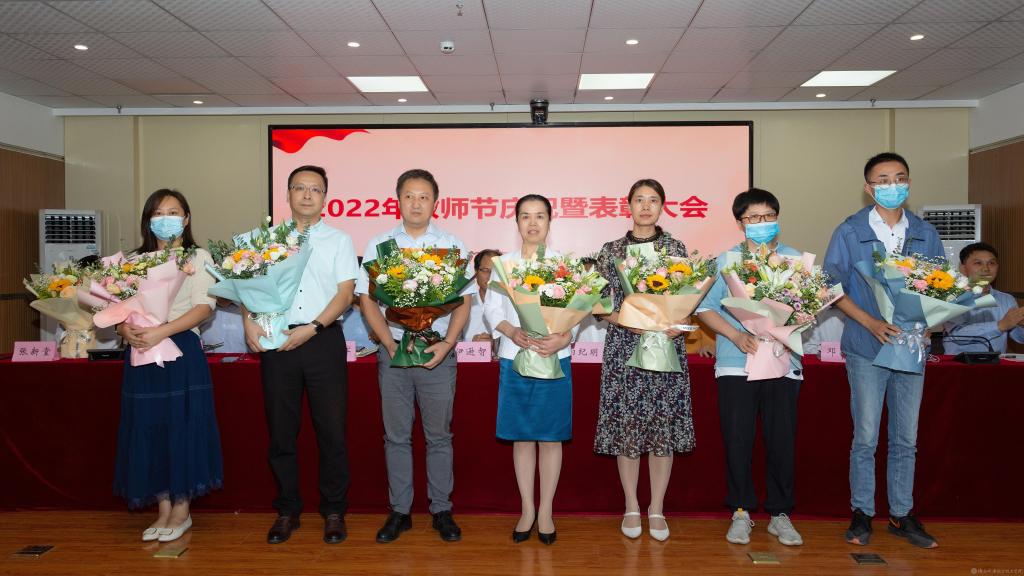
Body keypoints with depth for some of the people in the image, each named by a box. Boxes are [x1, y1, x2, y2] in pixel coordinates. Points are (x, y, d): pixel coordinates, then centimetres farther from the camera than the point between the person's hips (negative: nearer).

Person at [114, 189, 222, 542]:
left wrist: (159, 332, -20)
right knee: (148, 428, 6)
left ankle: (182, 511, 11)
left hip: (181, 350, -4)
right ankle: (163, 510, 17)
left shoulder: (197, 257, 3)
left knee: (182, 426, -2)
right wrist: (125, 328, -13)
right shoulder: (135, 260, 15)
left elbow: (204, 307, -9)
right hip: (141, 353, 4)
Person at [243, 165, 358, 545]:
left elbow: (345, 292, -2)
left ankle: (333, 510, 16)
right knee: (281, 430, 8)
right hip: (276, 342, 2)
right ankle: (287, 510, 22)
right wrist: (249, 322, -9)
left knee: (331, 430, 1)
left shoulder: (338, 240, 8)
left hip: (323, 339, -2)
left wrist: (311, 328, -13)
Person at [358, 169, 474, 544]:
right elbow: (367, 300, 2)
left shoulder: (453, 246, 4)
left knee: (439, 436, 8)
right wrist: (390, 344, -9)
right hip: (393, 351, 1)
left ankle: (441, 511, 20)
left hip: (438, 353, -1)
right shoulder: (378, 245, 5)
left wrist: (446, 344, -12)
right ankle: (399, 512, 21)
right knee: (396, 436, 9)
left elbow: (463, 302, 1)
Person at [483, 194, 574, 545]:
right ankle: (527, 509, 22)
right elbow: (491, 308, 1)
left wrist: (563, 339, -19)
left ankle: (546, 511, 20)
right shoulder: (503, 263, 6)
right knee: (522, 437, 8)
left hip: (554, 358, -1)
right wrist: (512, 332, -17)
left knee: (551, 437, 6)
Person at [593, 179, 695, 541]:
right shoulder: (611, 251, 5)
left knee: (664, 424, 2)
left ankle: (657, 508, 18)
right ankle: (631, 507, 19)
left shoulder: (676, 250, 6)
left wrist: (673, 327, -14)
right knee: (626, 425, 3)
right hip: (624, 348, 0)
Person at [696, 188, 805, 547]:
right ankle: (741, 511, 19)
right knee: (737, 439, 4)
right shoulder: (726, 260, 4)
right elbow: (704, 306, 0)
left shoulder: (795, 260, 8)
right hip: (736, 363, -1)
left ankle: (780, 514, 21)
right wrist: (735, 335, -12)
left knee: (782, 439, 6)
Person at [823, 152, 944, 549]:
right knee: (866, 438, 3)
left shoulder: (925, 233, 6)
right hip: (866, 349, -3)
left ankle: (901, 514, 23)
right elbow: (832, 287, -6)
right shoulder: (850, 232, -3)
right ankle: (861, 512, 16)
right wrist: (870, 322, -17)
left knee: (905, 439, 11)